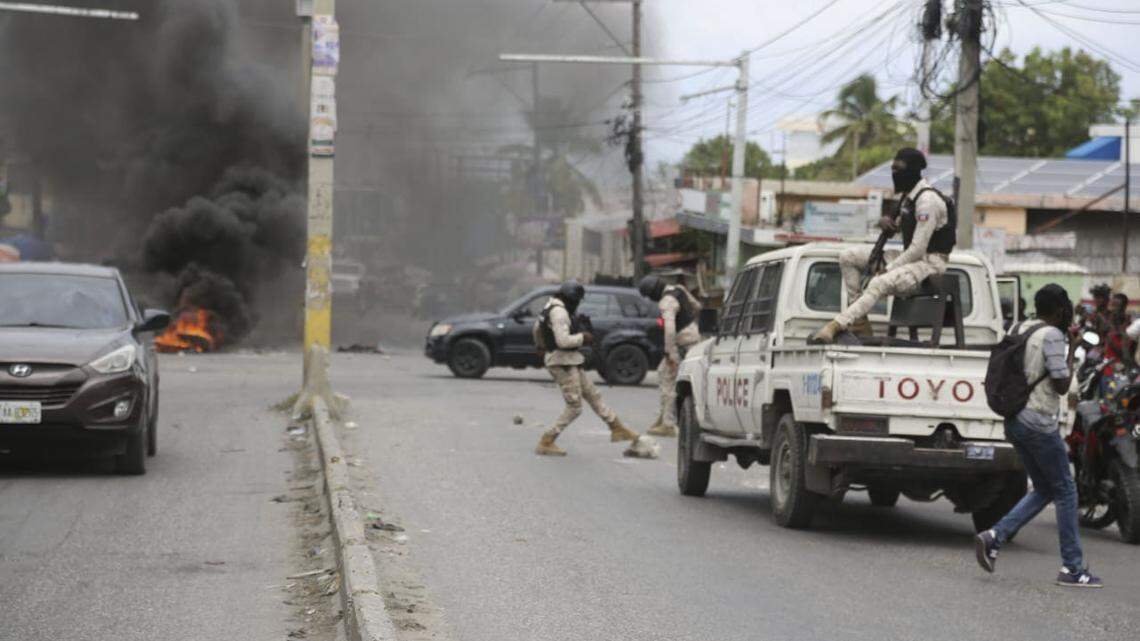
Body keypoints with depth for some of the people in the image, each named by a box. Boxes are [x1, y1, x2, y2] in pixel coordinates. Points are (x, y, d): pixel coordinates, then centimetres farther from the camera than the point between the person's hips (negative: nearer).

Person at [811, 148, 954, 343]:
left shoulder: (928, 200, -20)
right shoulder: (908, 195, 10)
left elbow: (918, 248, -23)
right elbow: (898, 227, 25)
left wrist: (888, 269, -18)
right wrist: (886, 222, 0)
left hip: (931, 263, -10)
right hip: (911, 257, 10)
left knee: (879, 284, -36)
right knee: (848, 257, 3)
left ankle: (837, 326, -39)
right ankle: (859, 322, -5)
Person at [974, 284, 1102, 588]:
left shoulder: (1017, 330, 11)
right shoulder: (1051, 335, -14)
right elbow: (1061, 385, -15)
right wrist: (1071, 352, -5)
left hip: (1015, 421, 8)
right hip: (1040, 423, -8)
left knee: (1044, 489, 17)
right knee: (1065, 491, 1)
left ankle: (994, 537, 2)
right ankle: (1072, 568, 3)